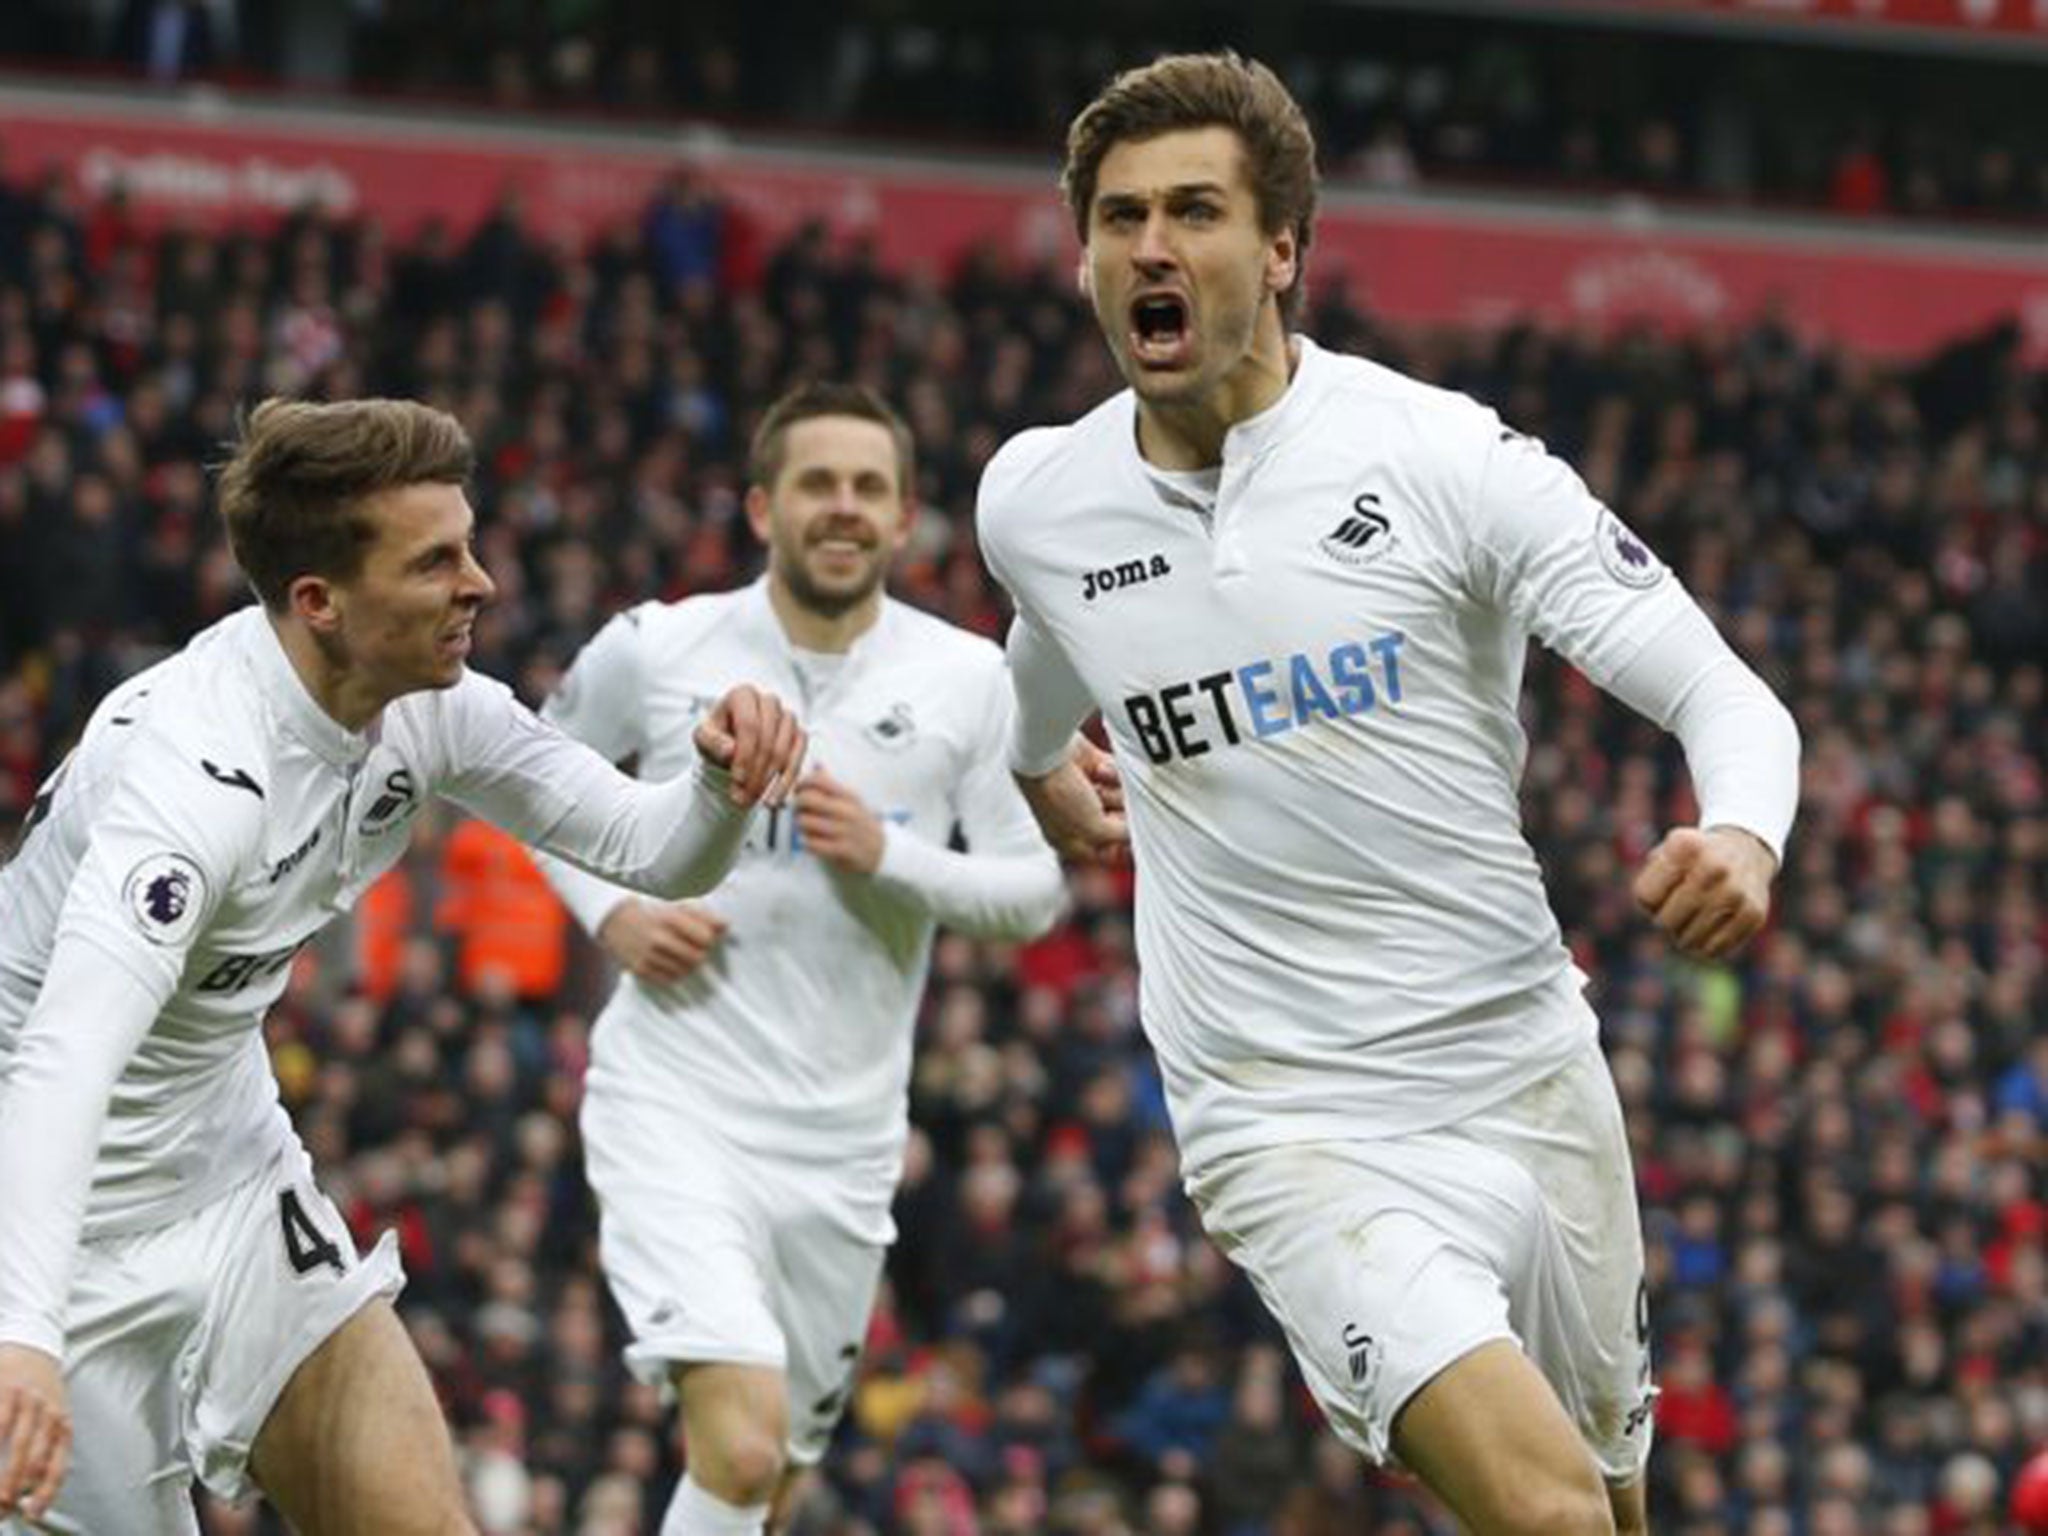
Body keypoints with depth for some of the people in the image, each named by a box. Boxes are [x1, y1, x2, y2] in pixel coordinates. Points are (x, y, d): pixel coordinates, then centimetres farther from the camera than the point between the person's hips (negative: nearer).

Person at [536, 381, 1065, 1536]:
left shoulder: (966, 679, 0)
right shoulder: (657, 649, -3)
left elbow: (1037, 890, 3)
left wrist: (890, 854, -15)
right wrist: (610, 911, -3)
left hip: (845, 1129, 3)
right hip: (677, 1103, -3)